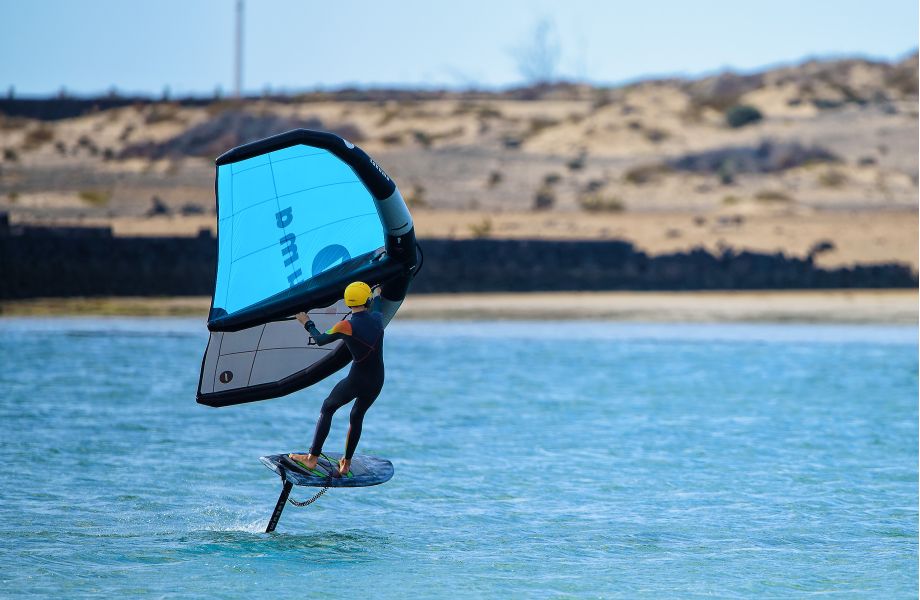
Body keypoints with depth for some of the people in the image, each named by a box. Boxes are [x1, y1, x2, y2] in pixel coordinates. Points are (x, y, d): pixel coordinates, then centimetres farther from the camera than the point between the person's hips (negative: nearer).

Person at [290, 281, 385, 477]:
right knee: (357, 416, 23)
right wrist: (377, 295, 49)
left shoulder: (346, 326, -15)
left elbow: (320, 340, 1)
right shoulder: (377, 319, 0)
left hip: (356, 381, -5)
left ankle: (312, 458, 12)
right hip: (377, 383, 5)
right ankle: (346, 464, 25)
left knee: (327, 409, 15)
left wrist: (307, 323, 18)